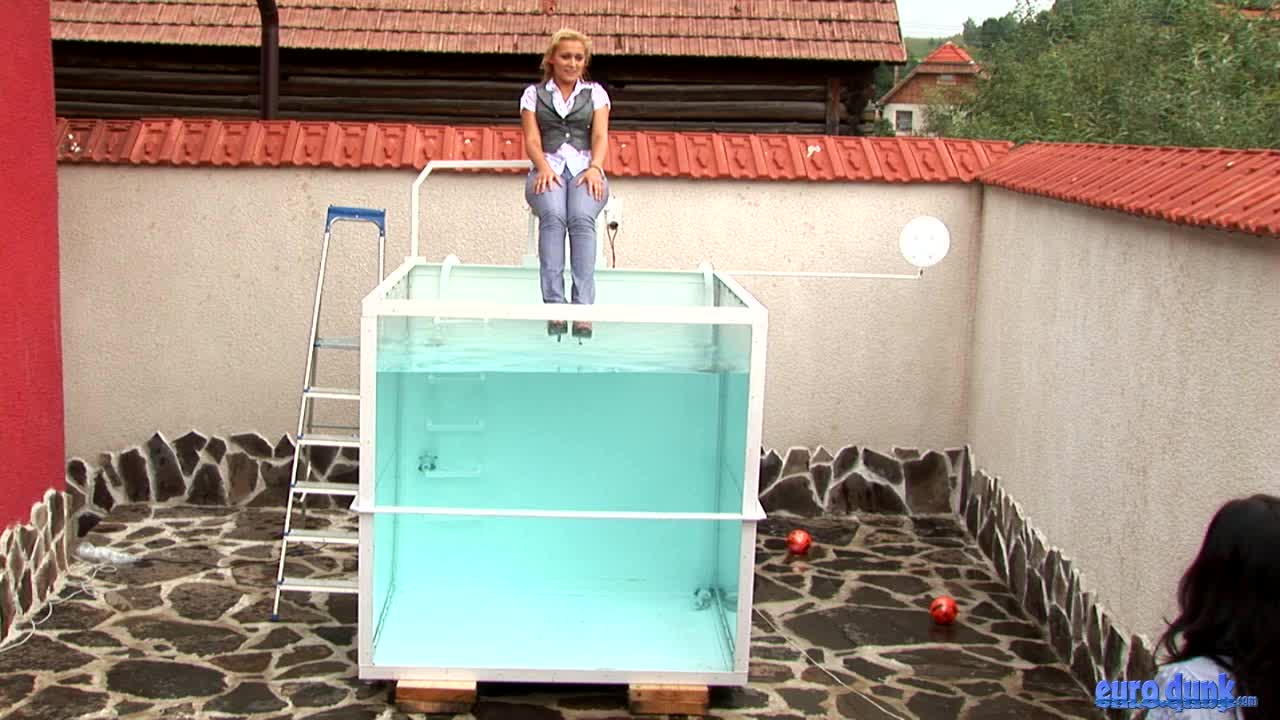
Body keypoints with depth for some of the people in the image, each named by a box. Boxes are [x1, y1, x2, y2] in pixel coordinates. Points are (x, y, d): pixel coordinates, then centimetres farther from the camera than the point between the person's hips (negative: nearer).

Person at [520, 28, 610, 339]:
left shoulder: (595, 92, 20)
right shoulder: (533, 94, 18)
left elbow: (601, 136, 6)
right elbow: (532, 139, 6)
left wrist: (594, 167, -15)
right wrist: (544, 167, -15)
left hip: (585, 169, 0)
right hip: (548, 169, 0)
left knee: (581, 218, -34)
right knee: (552, 215, -35)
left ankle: (583, 307, -42)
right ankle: (554, 305, -41)